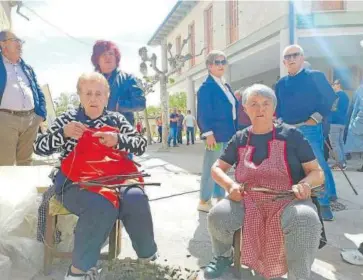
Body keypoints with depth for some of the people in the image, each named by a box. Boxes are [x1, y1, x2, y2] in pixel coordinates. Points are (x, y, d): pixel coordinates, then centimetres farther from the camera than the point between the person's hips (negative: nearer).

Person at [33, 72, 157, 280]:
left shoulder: (116, 119, 14)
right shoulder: (68, 118, 9)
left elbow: (141, 144, 7)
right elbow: (39, 147, 6)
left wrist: (118, 140, -12)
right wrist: (63, 133, -13)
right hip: (76, 183, -2)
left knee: (136, 200, -28)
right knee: (102, 206, -35)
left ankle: (149, 258, -2)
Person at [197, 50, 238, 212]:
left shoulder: (226, 86, 18)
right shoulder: (206, 87, -8)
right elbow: (203, 113, -14)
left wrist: (235, 131, 16)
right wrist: (208, 133, -21)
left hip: (228, 133, 9)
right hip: (216, 133, -8)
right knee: (211, 167, -3)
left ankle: (220, 199, 24)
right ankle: (204, 201, 8)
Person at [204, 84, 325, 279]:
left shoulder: (291, 135, 0)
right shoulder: (240, 139, 7)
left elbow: (317, 173, 0)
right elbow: (217, 168, 10)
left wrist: (305, 184, -25)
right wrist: (230, 185, -13)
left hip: (288, 201, -2)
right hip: (248, 201, 3)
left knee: (305, 219, -36)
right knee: (217, 216, -24)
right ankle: (223, 257, 12)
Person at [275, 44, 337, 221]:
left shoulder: (315, 76, 1)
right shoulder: (280, 84, 14)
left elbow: (331, 99, -4)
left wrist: (316, 118, -12)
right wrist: (280, 122, 1)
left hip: (310, 129, -4)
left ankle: (324, 203, 11)